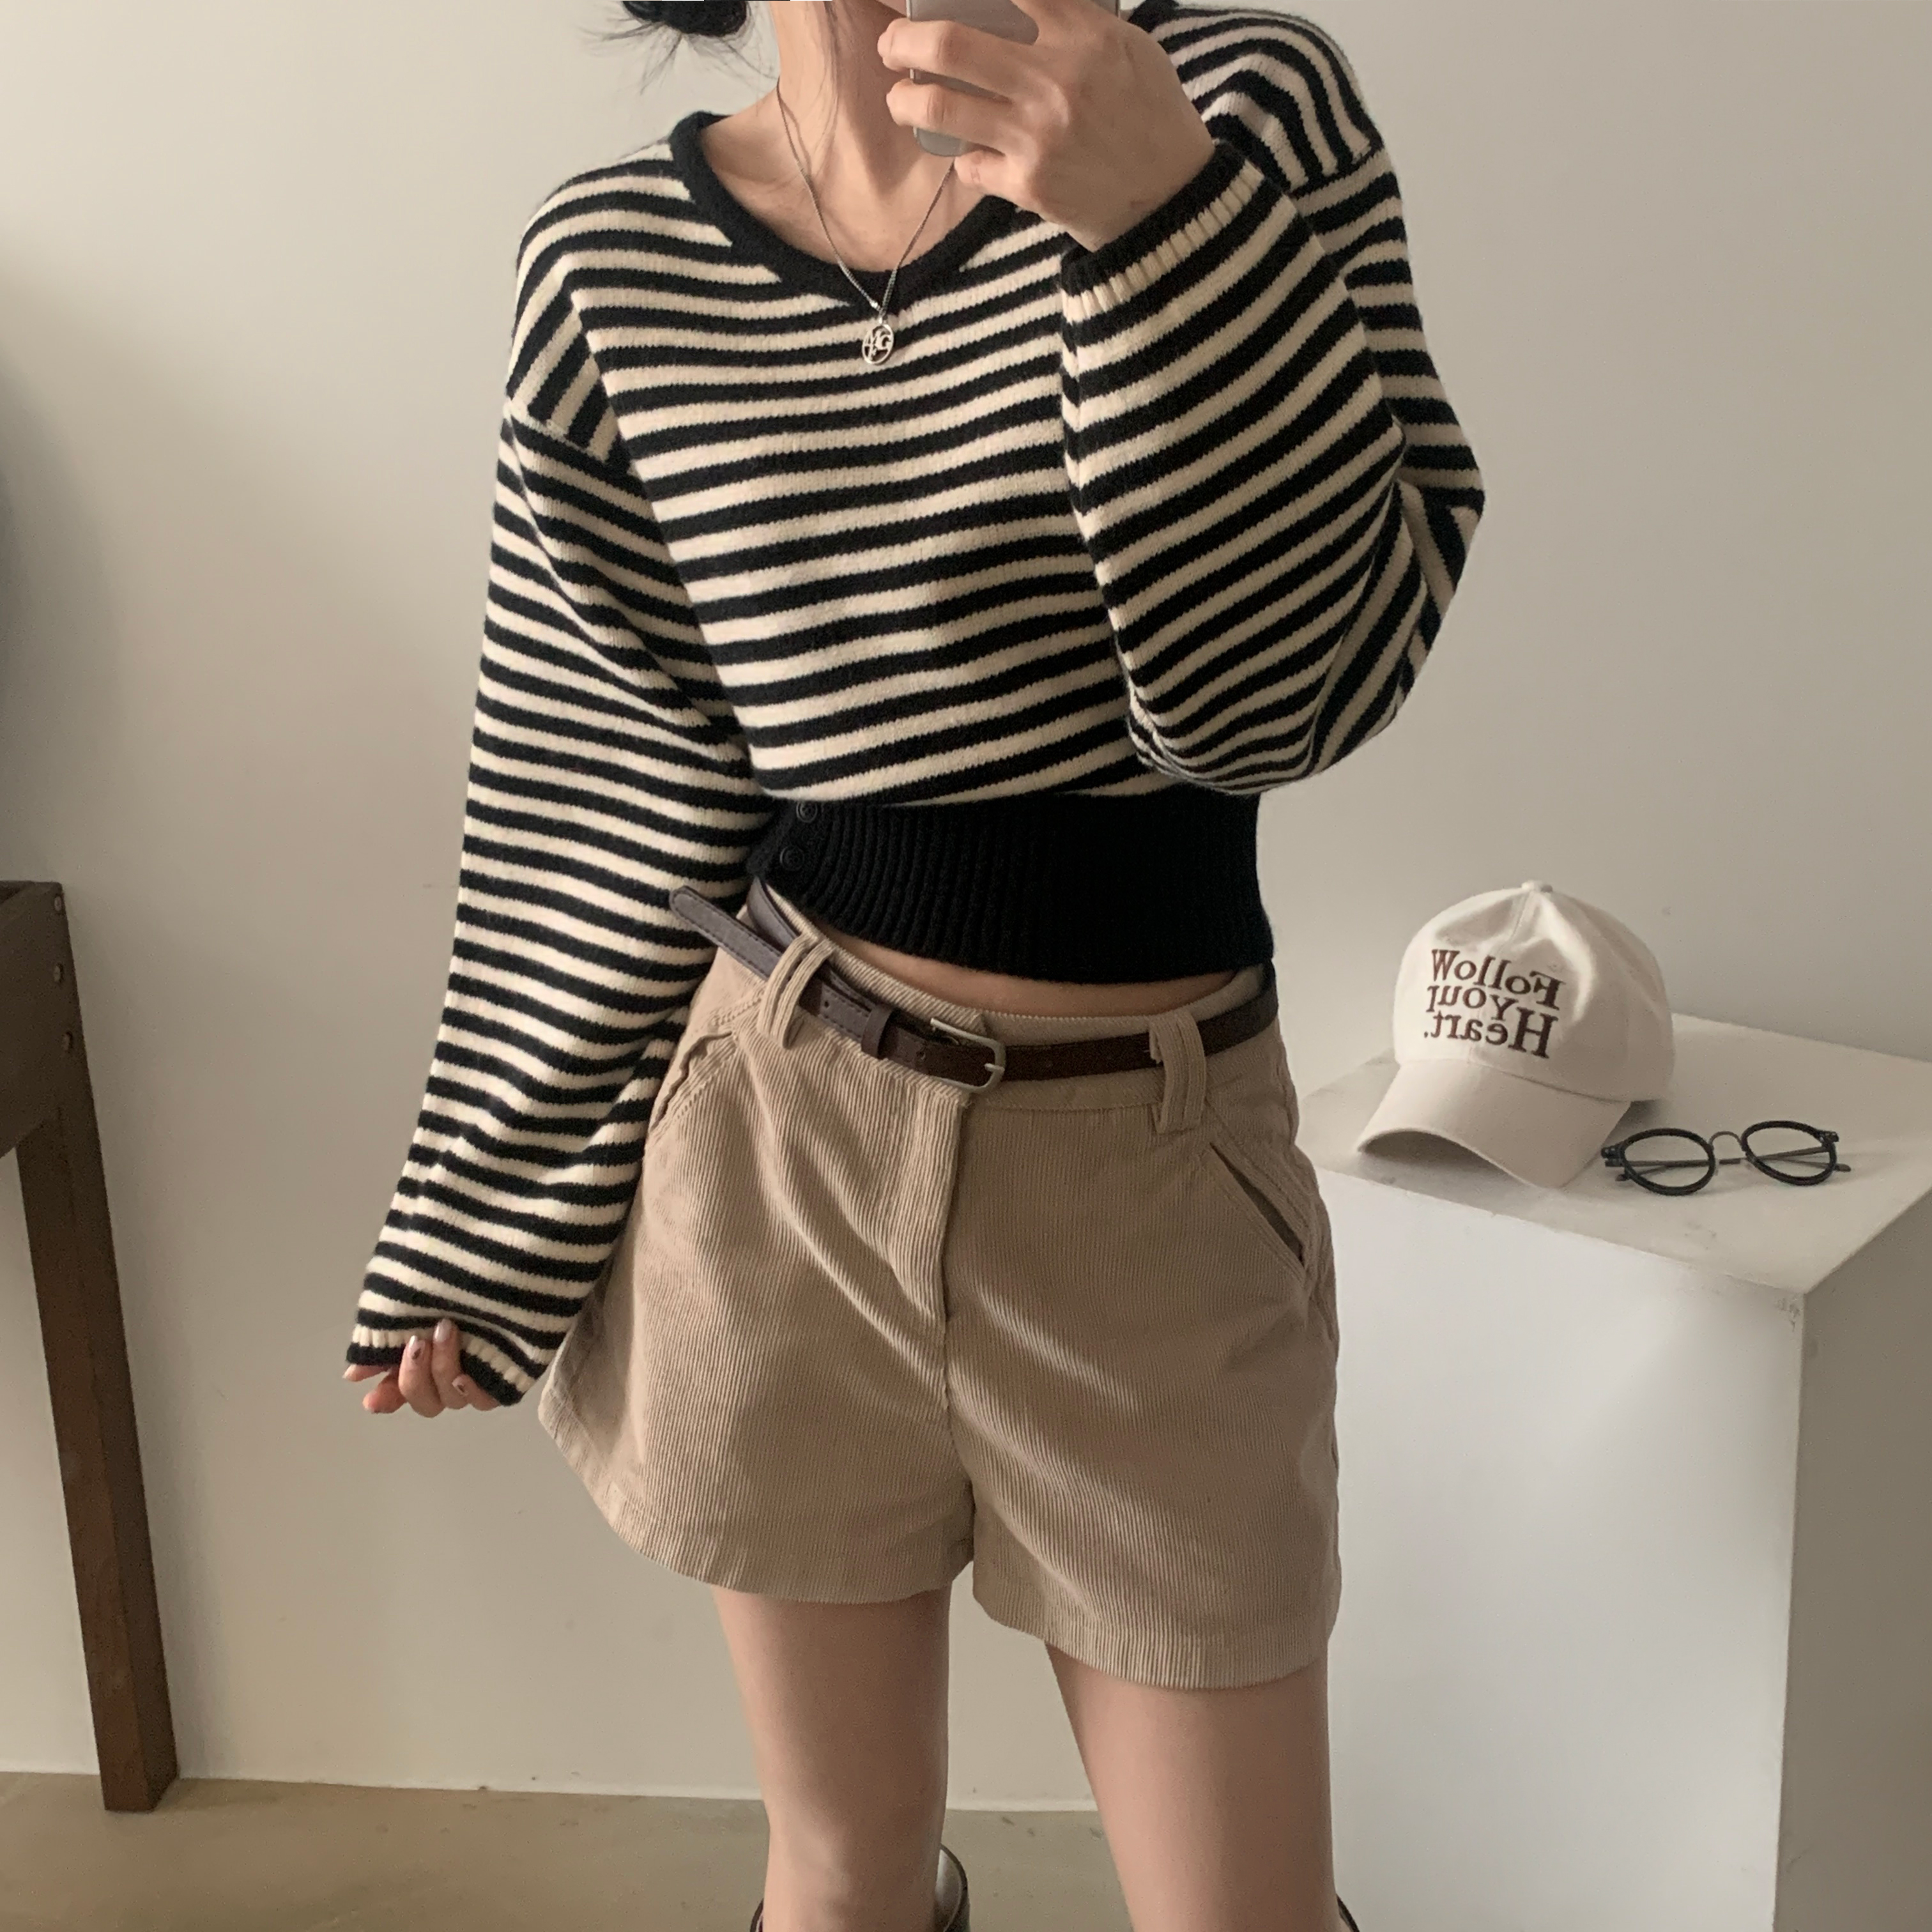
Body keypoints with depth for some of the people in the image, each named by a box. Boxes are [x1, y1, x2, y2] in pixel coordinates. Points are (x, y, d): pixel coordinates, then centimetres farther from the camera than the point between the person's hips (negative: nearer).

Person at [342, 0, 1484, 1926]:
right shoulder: (613, 265, -3)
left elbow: (1292, 685, -13)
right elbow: (612, 816, 2)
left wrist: (1165, 220, -24)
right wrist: (484, 1244, 7)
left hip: (1151, 1160, 0)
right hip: (783, 1140, 1)